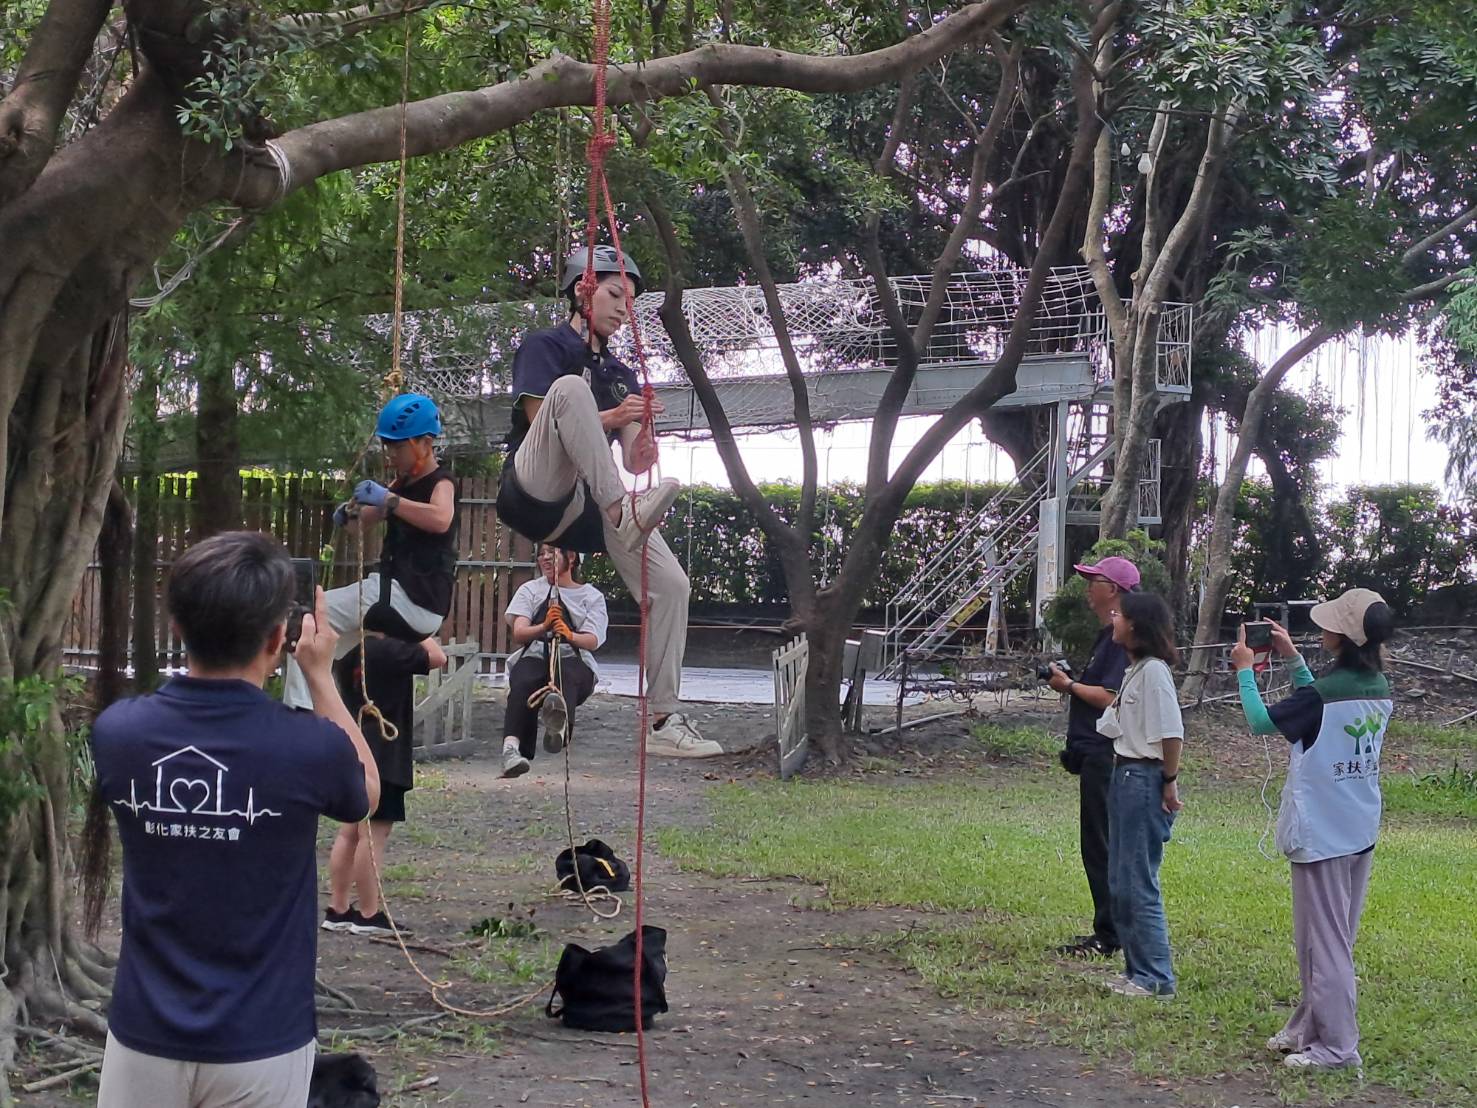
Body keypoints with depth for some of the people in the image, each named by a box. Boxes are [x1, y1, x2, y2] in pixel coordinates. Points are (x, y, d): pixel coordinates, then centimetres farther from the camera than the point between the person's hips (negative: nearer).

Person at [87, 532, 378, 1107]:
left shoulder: (116, 731, -11)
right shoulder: (310, 747, -19)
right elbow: (367, 791, 5)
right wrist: (320, 673, 9)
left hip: (145, 1038, 2)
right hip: (259, 1047, -2)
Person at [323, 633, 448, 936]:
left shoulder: (349, 650, 7)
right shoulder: (387, 650, -18)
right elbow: (437, 658, -17)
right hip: (383, 757, -9)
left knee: (350, 832, 12)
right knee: (373, 836, -6)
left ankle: (338, 910, 16)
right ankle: (369, 915, -3)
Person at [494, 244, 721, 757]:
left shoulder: (621, 374, 24)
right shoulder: (544, 346, 6)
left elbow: (635, 462, 15)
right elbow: (542, 423, -9)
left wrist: (644, 443, -9)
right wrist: (609, 418, -22)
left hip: (587, 509, 6)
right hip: (535, 493, -6)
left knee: (672, 585, -10)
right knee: (571, 388, -30)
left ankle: (664, 721, -5)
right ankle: (624, 509, -43)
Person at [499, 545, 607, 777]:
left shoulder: (591, 595, 19)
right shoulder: (530, 590, 22)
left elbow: (593, 642, 2)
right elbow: (519, 633, 4)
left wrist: (570, 635, -21)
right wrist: (544, 627, -18)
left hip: (573, 660, -1)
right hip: (534, 656, 1)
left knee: (568, 674, -39)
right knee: (524, 682, -36)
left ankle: (560, 719, -75)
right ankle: (511, 746, -59)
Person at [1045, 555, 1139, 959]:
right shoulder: (1107, 635, 18)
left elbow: (1110, 698, -22)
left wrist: (1069, 686, -9)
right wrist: (1072, 682, 11)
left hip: (1106, 755, -11)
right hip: (1095, 754, 11)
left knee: (1103, 847, -6)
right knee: (1097, 847, 14)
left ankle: (1109, 937, -2)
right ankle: (1107, 933, 20)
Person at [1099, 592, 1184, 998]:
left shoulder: (1154, 671, -16)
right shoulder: (1135, 669, 15)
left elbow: (1172, 733, -19)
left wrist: (1170, 781, -16)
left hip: (1145, 781, -11)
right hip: (1125, 777, 11)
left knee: (1139, 884, -6)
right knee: (1120, 883, 14)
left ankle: (1156, 978, 0)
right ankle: (1137, 970, 22)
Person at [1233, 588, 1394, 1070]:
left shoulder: (1322, 694, -22)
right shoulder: (1380, 690, 2)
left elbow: (1262, 722, -10)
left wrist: (1244, 669, 2)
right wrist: (1292, 659, 17)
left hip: (1320, 834, -8)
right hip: (1362, 832, 8)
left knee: (1323, 940, 1)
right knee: (1334, 936, 17)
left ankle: (1337, 1045, 5)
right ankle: (1310, 1026, 28)